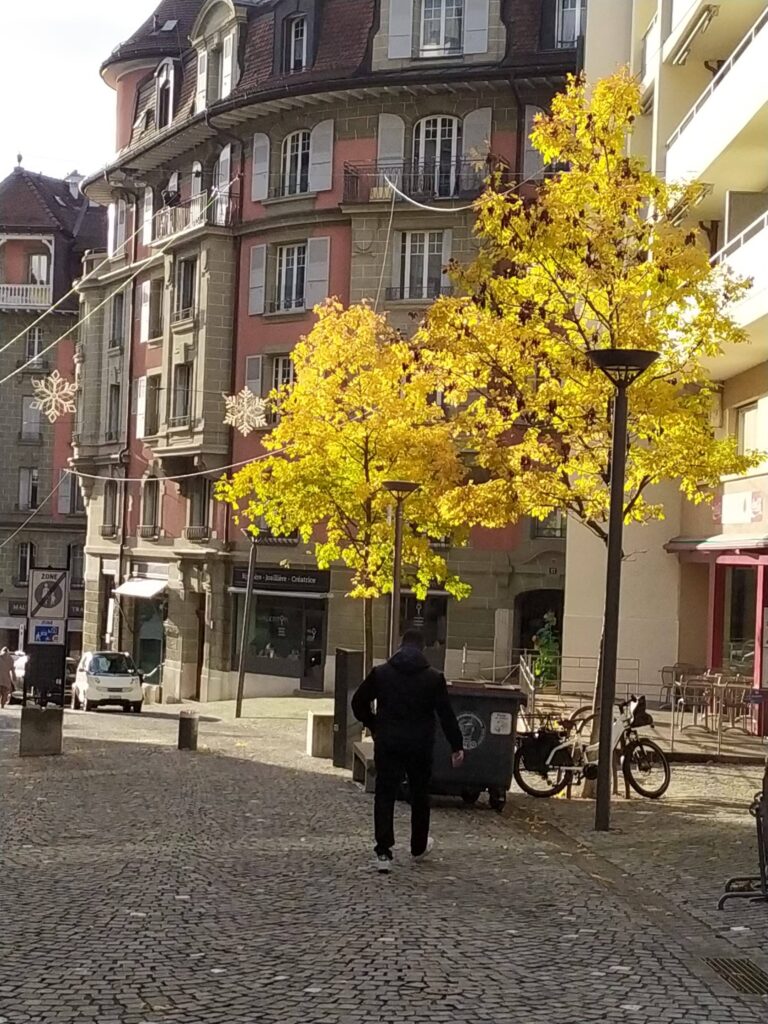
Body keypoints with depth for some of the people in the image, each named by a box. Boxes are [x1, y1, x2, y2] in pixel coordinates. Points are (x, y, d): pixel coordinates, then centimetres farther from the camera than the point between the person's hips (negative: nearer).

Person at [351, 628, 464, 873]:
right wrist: (457, 746, 0)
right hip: (420, 746, 0)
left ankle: (383, 852, -9)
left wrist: (374, 726, 18)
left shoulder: (380, 673, 0)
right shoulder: (434, 678, -3)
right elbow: (446, 714, -4)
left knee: (385, 795, 2)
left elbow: (359, 703, 4)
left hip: (387, 744, 0)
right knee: (420, 795, 16)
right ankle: (419, 847, 29)